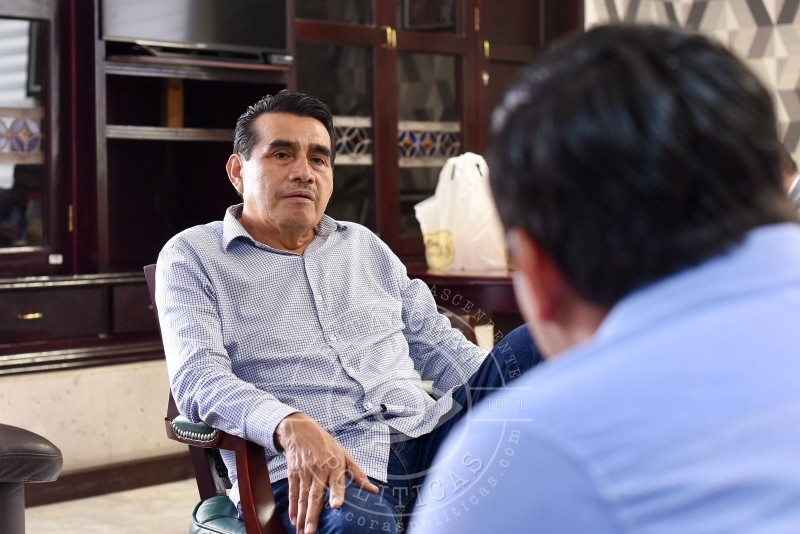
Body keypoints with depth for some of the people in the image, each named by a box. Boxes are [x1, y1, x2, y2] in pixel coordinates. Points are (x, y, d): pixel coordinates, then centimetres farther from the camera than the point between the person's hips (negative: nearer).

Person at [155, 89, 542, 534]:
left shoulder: (365, 246, 25)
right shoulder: (192, 257, 8)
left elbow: (435, 344, 25)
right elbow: (198, 378, -8)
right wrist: (292, 427, -29)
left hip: (425, 437, 6)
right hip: (310, 470, -6)